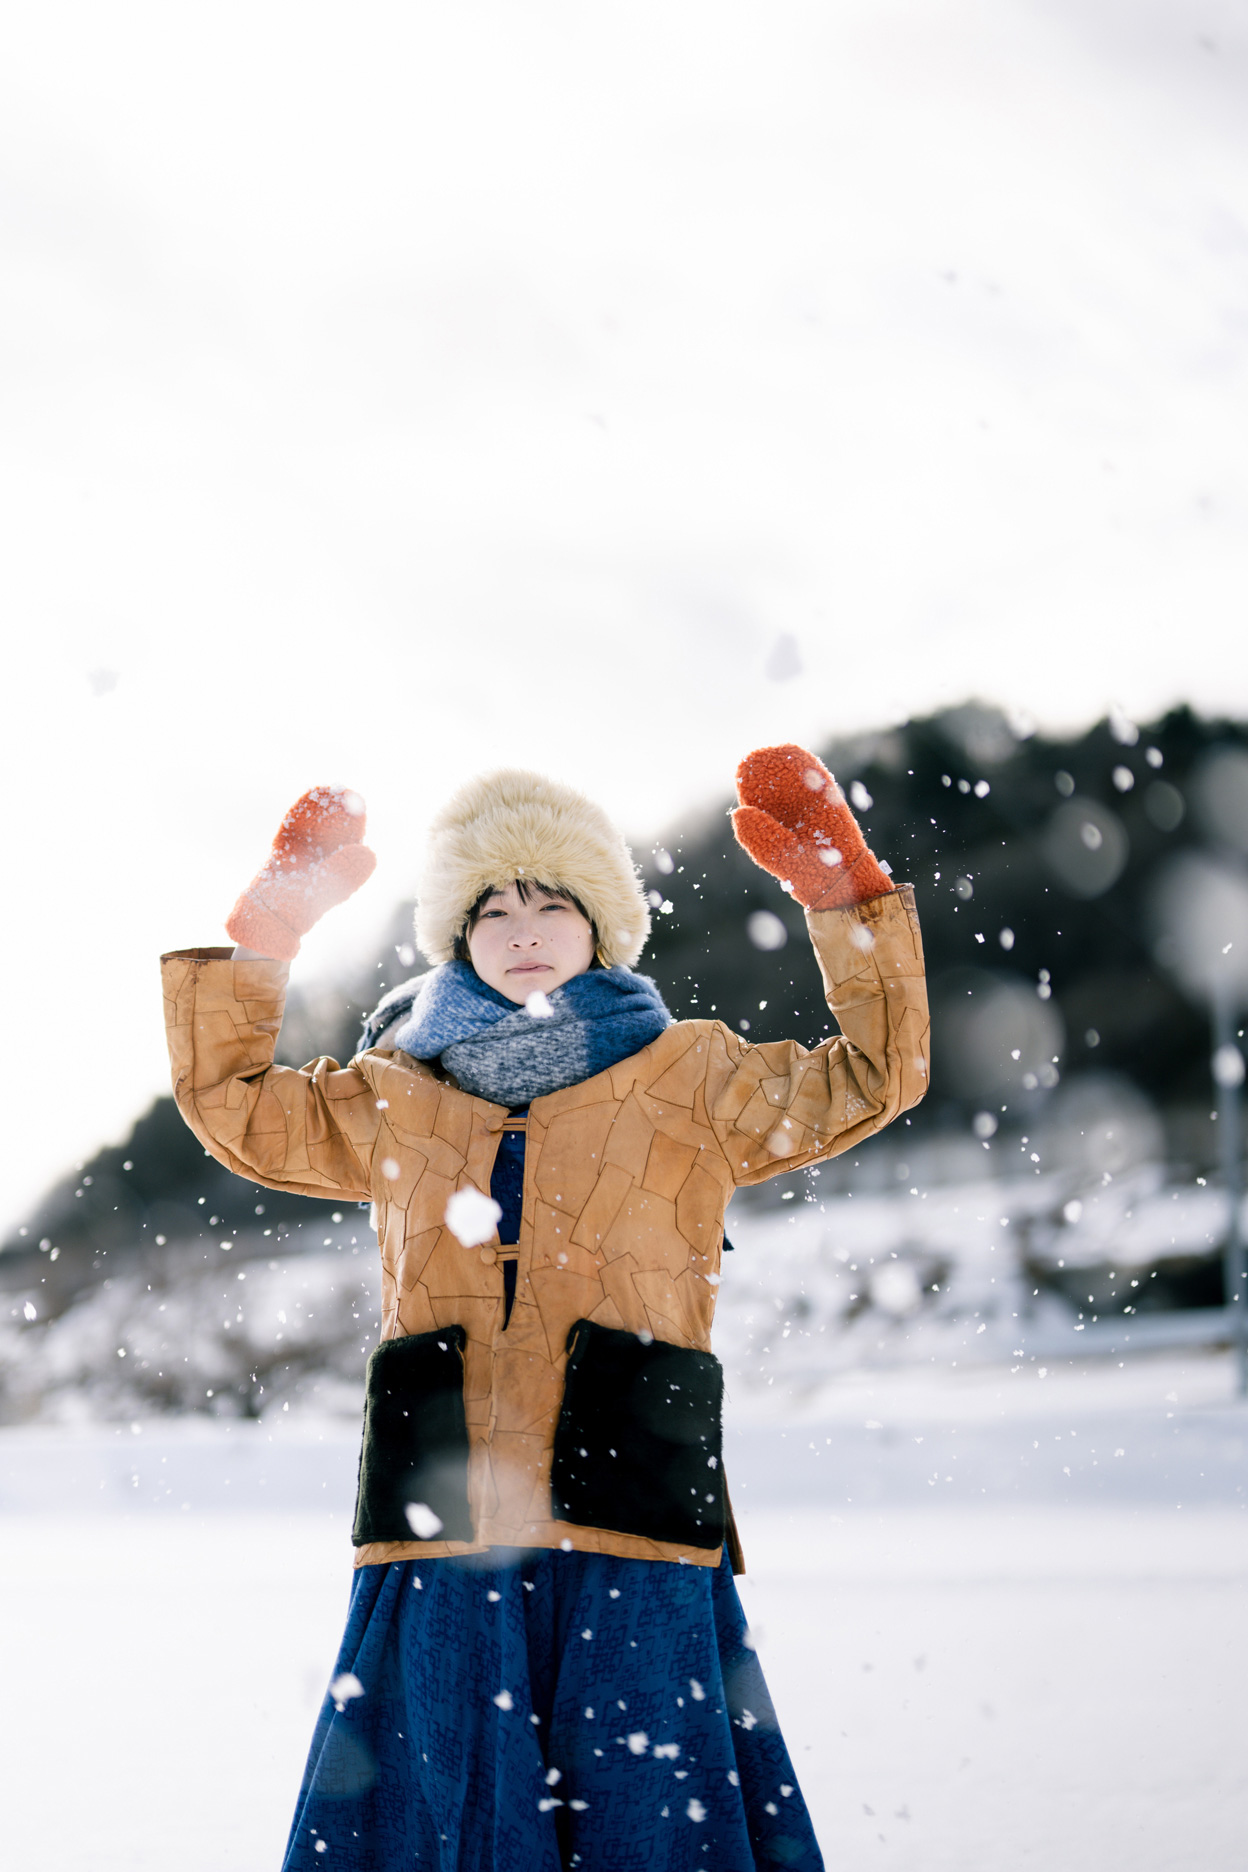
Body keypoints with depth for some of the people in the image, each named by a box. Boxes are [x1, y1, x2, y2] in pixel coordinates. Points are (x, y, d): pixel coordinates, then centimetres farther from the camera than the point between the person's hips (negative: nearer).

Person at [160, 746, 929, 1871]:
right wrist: (268, 925, 14)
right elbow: (232, 1106, 22)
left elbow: (875, 1075, 12)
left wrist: (844, 893, 3)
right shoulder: (398, 1097, 17)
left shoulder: (691, 1081, 13)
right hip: (439, 1555, 2)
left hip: (630, 1549, -2)